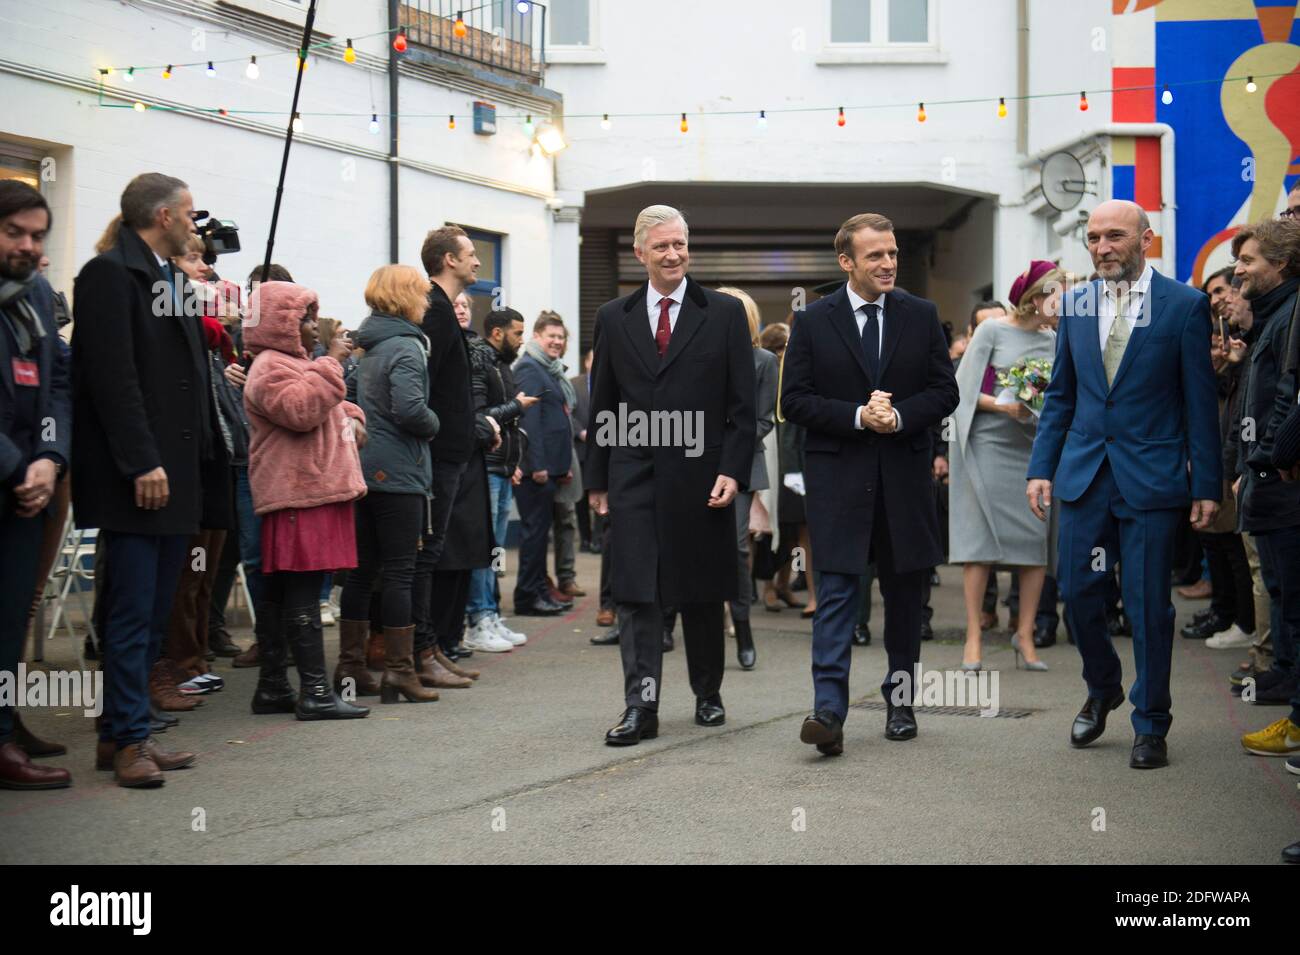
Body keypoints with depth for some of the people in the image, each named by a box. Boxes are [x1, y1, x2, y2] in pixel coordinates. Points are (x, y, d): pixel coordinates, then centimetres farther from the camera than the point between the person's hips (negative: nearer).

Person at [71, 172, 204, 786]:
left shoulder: (175, 279, 19)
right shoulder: (110, 273, -9)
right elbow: (112, 377, -17)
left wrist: (194, 459, 12)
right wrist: (141, 464, -20)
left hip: (174, 475, 9)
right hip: (134, 479, -9)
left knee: (155, 615, 11)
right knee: (132, 614, -6)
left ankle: (123, 734, 17)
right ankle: (127, 740, -1)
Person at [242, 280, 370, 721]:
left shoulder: (296, 364, 27)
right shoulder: (271, 367, -8)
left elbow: (329, 408, 37)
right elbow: (300, 409, -25)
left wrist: (352, 417, 14)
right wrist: (331, 362, -20)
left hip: (316, 491, 11)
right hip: (299, 496, -11)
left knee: (279, 593, 11)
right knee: (303, 592, -12)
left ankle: (272, 687, 13)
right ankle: (315, 692, -13)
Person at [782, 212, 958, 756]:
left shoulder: (921, 316, 7)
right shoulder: (813, 321, 1)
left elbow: (944, 391, 5)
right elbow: (795, 400, -2)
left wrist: (899, 416, -13)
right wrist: (857, 415, -15)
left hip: (904, 474, 3)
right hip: (837, 474, -2)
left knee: (905, 589, 10)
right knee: (837, 589, -9)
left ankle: (900, 700, 23)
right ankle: (829, 710, -14)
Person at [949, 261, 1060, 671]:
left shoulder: (1053, 341, 10)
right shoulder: (992, 331, -3)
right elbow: (964, 390, -5)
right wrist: (1002, 406, -17)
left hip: (1034, 448, 4)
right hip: (987, 443, -4)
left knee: (1037, 538, -2)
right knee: (980, 536, -4)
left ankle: (1025, 635, 8)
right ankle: (973, 637, 1)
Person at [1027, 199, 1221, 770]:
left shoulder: (1184, 306, -3)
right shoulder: (1074, 305, 8)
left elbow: (1200, 401, -2)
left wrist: (1206, 486, -5)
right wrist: (1041, 468, 5)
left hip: (1151, 478, -3)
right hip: (1083, 472, 4)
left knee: (1149, 604, 0)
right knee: (1077, 593, 6)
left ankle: (1150, 725, 15)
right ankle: (1101, 691, 32)